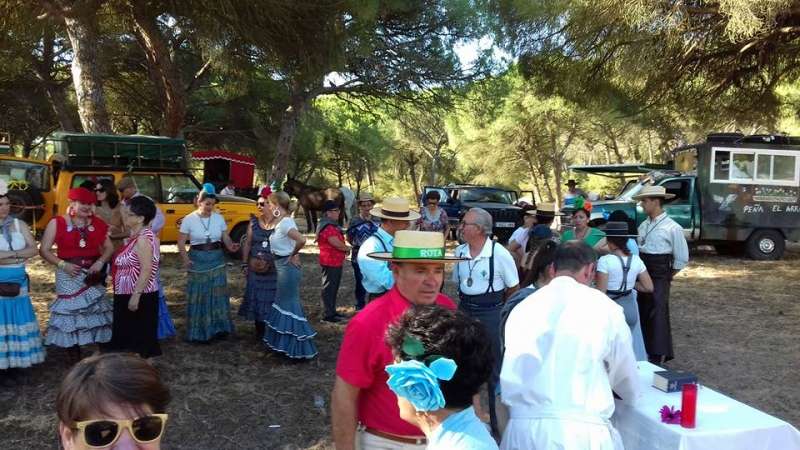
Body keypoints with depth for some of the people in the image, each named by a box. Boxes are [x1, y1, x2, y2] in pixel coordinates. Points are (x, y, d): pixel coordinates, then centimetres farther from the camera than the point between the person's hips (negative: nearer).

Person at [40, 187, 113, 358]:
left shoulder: (97, 223, 5)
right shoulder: (57, 223, -4)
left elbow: (109, 247, 10)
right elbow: (44, 250, -3)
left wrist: (101, 262, -9)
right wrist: (62, 264, -16)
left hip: (93, 274, 3)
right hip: (69, 275, -3)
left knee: (98, 311, 5)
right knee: (70, 311, 0)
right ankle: (75, 355, 11)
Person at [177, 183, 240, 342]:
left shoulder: (219, 218, 2)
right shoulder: (189, 219, -6)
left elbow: (226, 238, 5)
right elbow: (181, 242, -4)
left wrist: (231, 246, -17)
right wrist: (185, 259, -21)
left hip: (217, 260, 3)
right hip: (198, 261, -3)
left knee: (217, 294, 7)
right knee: (199, 296, 3)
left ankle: (218, 327, 21)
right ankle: (199, 332, 14)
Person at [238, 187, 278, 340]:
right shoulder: (253, 222, 4)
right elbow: (247, 243, 8)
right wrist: (245, 263, 4)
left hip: (275, 269, -3)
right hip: (256, 268, 3)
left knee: (272, 297, 2)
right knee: (256, 297, 7)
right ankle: (259, 330, 20)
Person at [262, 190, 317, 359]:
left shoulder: (284, 222, -20)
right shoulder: (283, 221, 10)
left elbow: (301, 240, -32)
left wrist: (293, 255, -17)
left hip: (287, 267, -10)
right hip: (283, 267, 10)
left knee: (289, 305, -2)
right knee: (284, 303, 19)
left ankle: (298, 348, 6)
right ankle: (286, 342, 32)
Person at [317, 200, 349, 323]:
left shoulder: (332, 225, 14)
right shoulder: (328, 227, -21)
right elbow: (337, 244, -25)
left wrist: (344, 248, 3)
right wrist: (347, 248, -8)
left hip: (336, 262, 11)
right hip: (330, 263, -11)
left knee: (334, 288, 18)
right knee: (329, 288, -3)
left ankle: (332, 311, 29)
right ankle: (328, 314, 4)